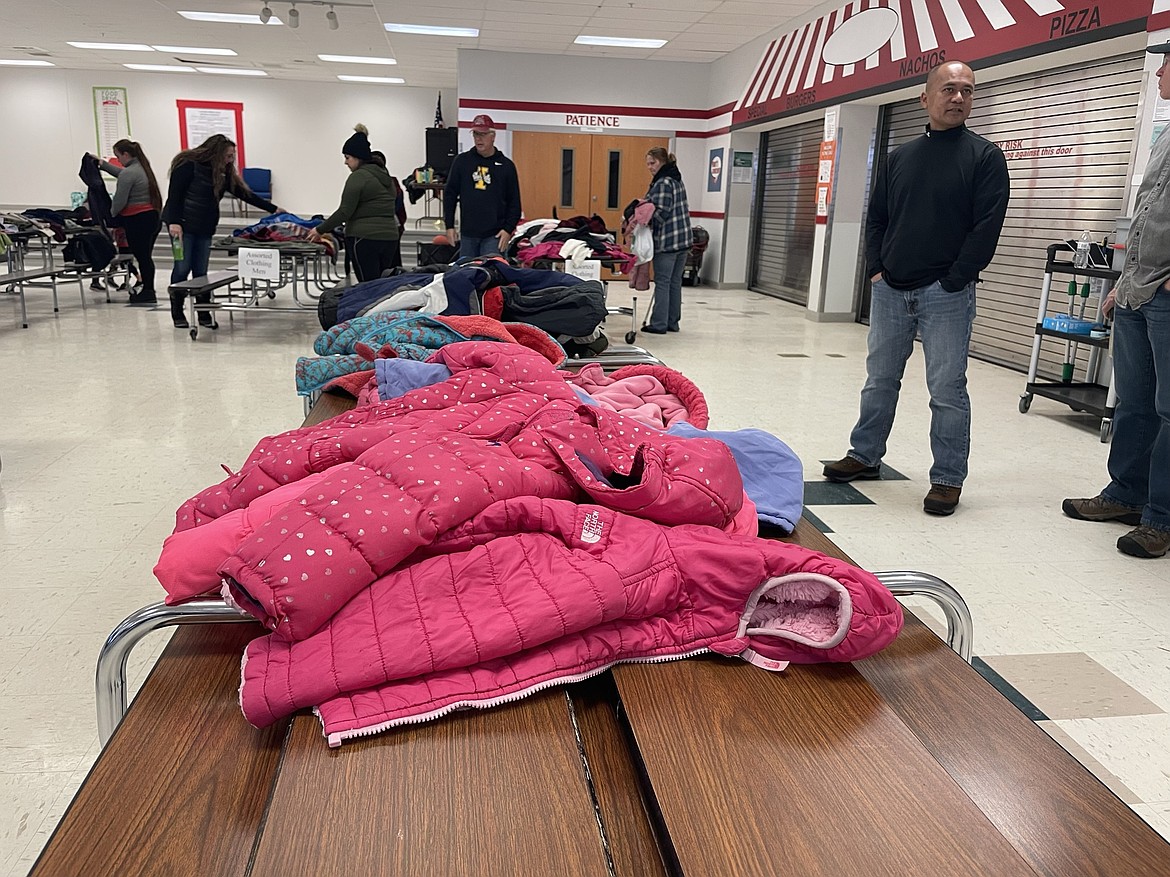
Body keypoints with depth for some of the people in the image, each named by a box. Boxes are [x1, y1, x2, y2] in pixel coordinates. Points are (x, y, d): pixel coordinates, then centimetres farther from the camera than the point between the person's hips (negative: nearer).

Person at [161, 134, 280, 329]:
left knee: (201, 271, 4)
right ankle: (177, 315, 5)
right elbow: (174, 194, -13)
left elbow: (243, 193, 12)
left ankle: (204, 314, 8)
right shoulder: (188, 165, -10)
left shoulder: (223, 172, 10)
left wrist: (273, 209, 9)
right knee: (182, 268, -5)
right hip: (182, 224, -6)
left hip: (205, 227, 6)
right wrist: (174, 222, -21)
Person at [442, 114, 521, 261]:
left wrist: (508, 229, -5)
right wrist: (449, 226, 3)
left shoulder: (506, 165, 4)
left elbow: (514, 202, 6)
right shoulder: (462, 161, 8)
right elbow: (450, 194, 11)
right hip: (467, 234, 2)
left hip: (495, 235, -2)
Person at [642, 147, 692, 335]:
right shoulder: (677, 180, 17)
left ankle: (659, 324, -1)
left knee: (662, 282, -4)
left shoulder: (663, 183, -12)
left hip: (666, 241, -9)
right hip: (683, 239, 9)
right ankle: (673, 322, 16)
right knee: (675, 281, 11)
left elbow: (661, 213, -19)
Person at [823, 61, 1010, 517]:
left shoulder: (985, 156, -1)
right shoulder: (900, 156, 13)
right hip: (889, 291, 5)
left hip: (946, 295, -4)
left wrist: (953, 282, -13)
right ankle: (865, 456, 27)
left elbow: (987, 227, -9)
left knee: (947, 390, -1)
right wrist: (876, 268, 4)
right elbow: (876, 217, 17)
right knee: (879, 379, 13)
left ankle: (948, 478, 9)